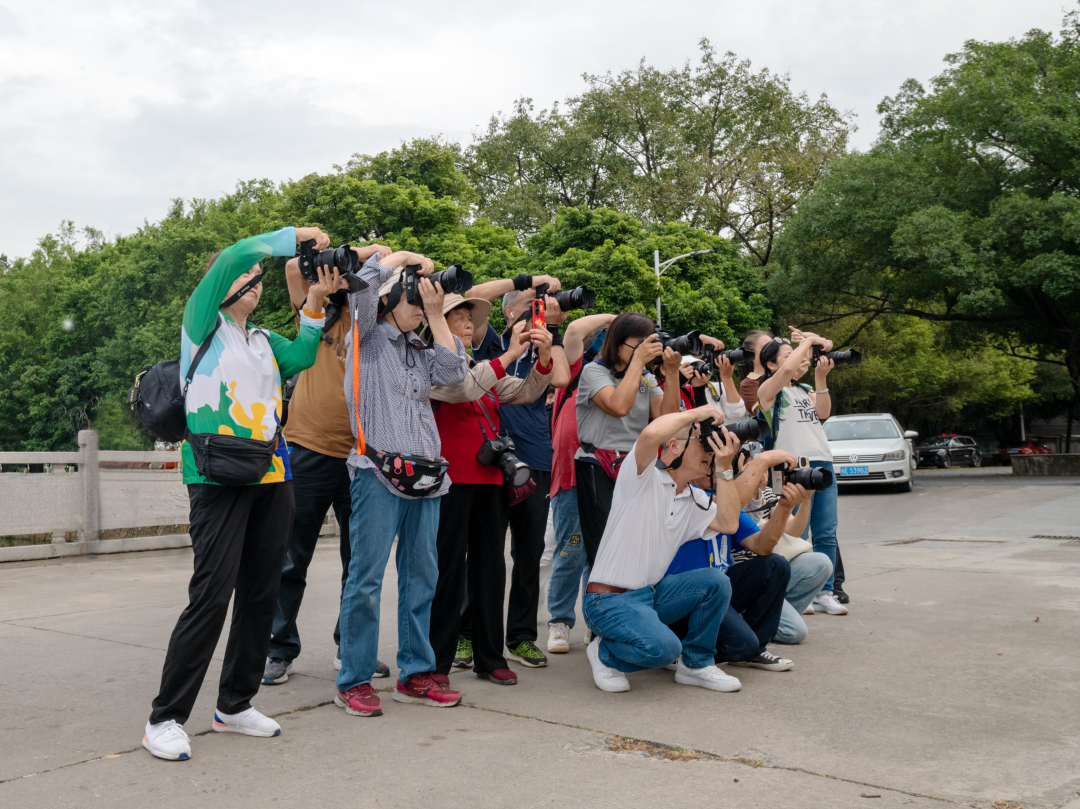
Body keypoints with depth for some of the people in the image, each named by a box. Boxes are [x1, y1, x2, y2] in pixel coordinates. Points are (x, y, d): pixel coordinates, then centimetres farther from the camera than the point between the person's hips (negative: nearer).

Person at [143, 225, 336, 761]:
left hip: (271, 478, 7)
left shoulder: (263, 340, 22)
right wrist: (295, 236, -1)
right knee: (212, 595, -11)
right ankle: (166, 718, 1)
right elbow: (235, 256, -9)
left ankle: (234, 705, 22)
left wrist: (315, 304, 2)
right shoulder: (202, 323, 3)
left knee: (261, 594, 9)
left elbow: (301, 357, 5)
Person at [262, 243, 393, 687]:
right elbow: (296, 266, -8)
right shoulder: (325, 313, 3)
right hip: (310, 451, -3)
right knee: (292, 559, 4)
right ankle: (281, 650, 16)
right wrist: (363, 252, -7)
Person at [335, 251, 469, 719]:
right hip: (378, 474, -6)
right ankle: (353, 682, 3)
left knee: (421, 576, 9)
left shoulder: (420, 350, 21)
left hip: (424, 477, 6)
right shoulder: (367, 339, 4)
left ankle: (416, 673, 18)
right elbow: (363, 282, -11)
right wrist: (406, 257, 3)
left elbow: (453, 373, 4)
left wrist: (436, 314, 5)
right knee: (367, 577, -4)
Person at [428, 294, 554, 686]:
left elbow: (525, 393, 10)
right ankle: (436, 663, 5)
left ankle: (490, 658, 18)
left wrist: (544, 357, -7)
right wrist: (509, 355, -21)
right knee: (449, 569, -3)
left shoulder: (484, 370, 20)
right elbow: (463, 390, -21)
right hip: (452, 479, -7)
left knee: (490, 567, 9)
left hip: (490, 479, 7)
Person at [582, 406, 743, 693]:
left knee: (716, 581, -15)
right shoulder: (644, 478, -11)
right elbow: (651, 434, -32)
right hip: (609, 600, -7)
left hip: (651, 594, 7)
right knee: (663, 647, -32)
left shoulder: (695, 500, 13)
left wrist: (723, 468, -4)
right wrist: (696, 413, -17)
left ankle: (696, 664, 5)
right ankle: (604, 654, 1)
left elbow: (728, 523, -5)